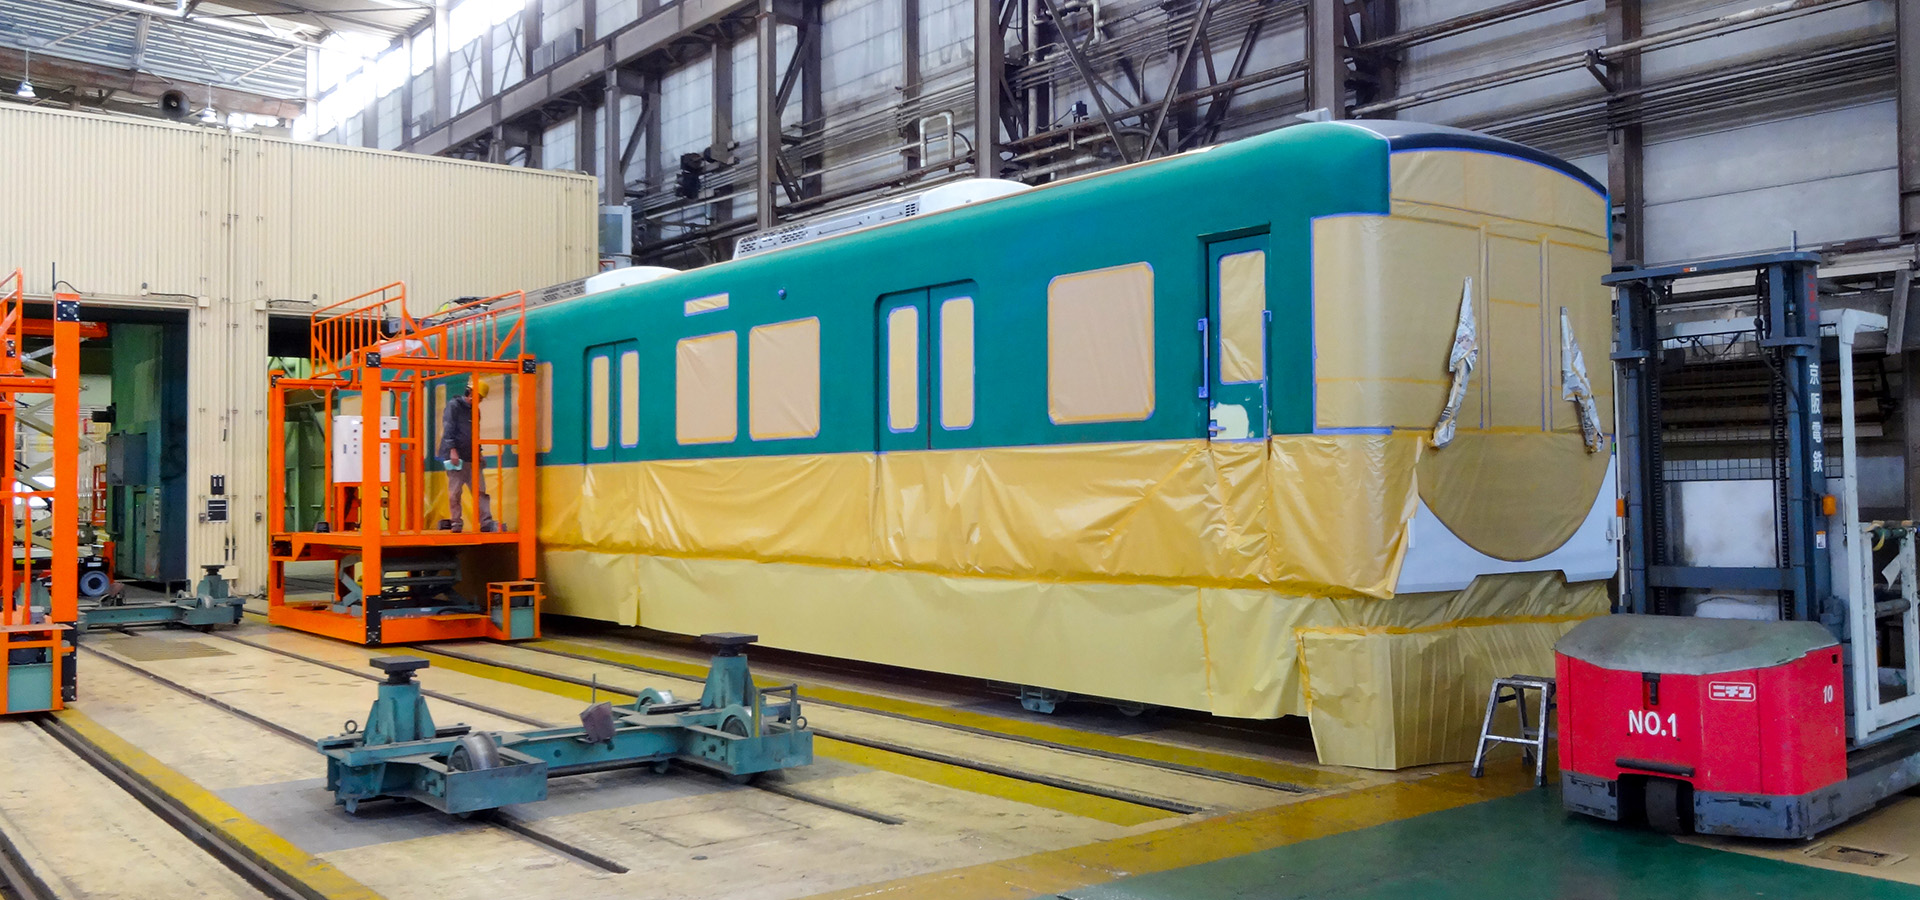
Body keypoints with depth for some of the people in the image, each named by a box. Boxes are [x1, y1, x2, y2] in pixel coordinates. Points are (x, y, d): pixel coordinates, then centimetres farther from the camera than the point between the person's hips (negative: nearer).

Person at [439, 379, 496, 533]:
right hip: (456, 457, -7)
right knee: (455, 492, -2)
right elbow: (448, 429, -11)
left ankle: (487, 523, -6)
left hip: (471, 458, 7)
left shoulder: (475, 411, 19)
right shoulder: (454, 406, -3)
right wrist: (452, 450, -19)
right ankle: (455, 523, 6)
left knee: (480, 491, -2)